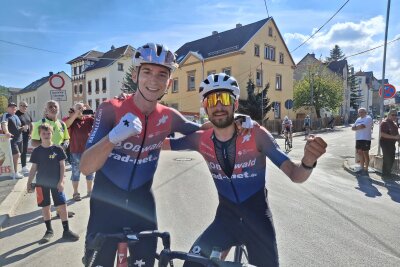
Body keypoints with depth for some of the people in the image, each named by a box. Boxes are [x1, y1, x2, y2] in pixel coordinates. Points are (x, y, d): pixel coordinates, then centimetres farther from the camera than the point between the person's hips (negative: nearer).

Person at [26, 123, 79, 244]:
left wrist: (61, 181, -9)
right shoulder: (37, 151, 0)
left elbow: (62, 165, -3)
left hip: (56, 182, -1)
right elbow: (34, 168, 5)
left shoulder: (58, 149, -4)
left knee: (62, 206, -1)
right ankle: (49, 230, 26)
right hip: (42, 183, 2)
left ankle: (66, 231, 9)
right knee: (45, 207, 10)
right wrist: (29, 183, 3)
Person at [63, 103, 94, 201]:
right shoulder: (71, 119, -1)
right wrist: (76, 114, -21)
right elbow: (66, 125, -20)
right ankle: (75, 193, 18)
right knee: (76, 172, 6)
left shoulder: (89, 119, 5)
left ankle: (89, 191, 28)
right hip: (76, 151, -3)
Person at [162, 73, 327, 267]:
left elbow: (295, 175, -23)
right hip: (226, 217, 2)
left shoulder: (256, 134, -19)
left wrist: (308, 161, -43)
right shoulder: (201, 139, -11)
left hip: (258, 219, -1)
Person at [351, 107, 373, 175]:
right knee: (360, 153, 10)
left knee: (365, 154, -2)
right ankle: (362, 168, 19)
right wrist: (358, 127, -10)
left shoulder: (368, 118, -7)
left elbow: (362, 126, -21)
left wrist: (356, 127, -2)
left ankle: (366, 170, 4)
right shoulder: (358, 119, 18)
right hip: (358, 139, 8)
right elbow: (353, 128, 10)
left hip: (365, 139, -8)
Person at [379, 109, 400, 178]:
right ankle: (385, 174, 6)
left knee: (391, 159, 14)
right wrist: (394, 137, -25)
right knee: (387, 159, -5)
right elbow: (383, 134, -22)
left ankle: (388, 173, 26)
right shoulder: (384, 123, -14)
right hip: (385, 143, -9)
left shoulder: (394, 123, 14)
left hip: (392, 143, 9)